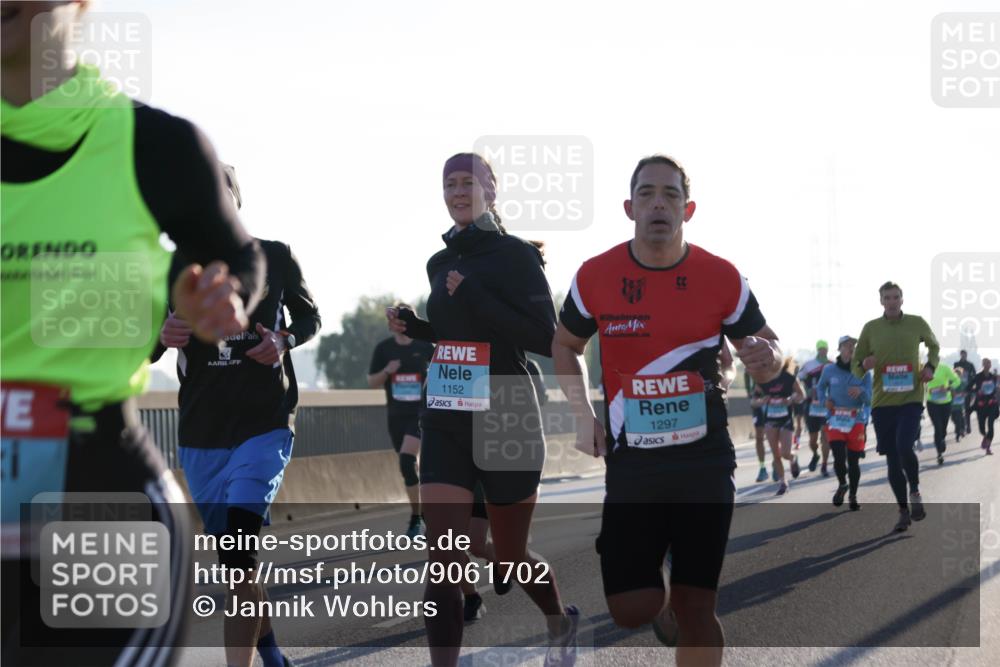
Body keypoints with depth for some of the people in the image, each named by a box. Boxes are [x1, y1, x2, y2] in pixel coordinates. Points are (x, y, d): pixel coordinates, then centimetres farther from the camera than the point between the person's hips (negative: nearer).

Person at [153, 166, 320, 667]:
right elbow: (139, 357, 7)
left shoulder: (274, 258, 0)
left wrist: (285, 340, -8)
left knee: (237, 554, -21)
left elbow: (309, 316, 15)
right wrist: (162, 338, -17)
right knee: (234, 559, 12)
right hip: (200, 435, 3)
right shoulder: (173, 268, 3)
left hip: (265, 426, -3)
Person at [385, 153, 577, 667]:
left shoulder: (515, 254, -9)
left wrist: (473, 296, -21)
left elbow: (545, 339, -16)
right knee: (442, 558, -8)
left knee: (509, 556, 11)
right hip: (444, 422, 5)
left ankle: (561, 624, 41)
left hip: (506, 422, -5)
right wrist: (414, 327, 4)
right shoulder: (440, 263, 11)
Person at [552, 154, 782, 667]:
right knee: (630, 610, -3)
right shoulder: (595, 277, -2)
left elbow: (764, 348, 7)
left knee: (696, 608, -1)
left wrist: (767, 360, -18)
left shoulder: (721, 278, -4)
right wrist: (584, 416, 2)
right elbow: (564, 345, 15)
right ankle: (662, 604, 33)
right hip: (631, 461, 1)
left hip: (705, 459, -1)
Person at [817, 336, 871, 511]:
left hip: (856, 421, 0)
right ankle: (842, 485, 18)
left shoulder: (863, 372, 0)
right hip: (835, 420, 0)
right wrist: (824, 400, 2)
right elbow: (820, 387, 22)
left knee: (853, 461, 2)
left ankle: (853, 497, 20)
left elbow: (869, 399, -4)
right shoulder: (829, 370, 3)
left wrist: (861, 391, -26)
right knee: (839, 458, -13)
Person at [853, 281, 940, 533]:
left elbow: (933, 346, 22)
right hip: (882, 401, 2)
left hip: (911, 399, -2)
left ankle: (915, 492, 4)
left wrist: (930, 367, 2)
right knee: (892, 458, 5)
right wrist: (864, 365, -17)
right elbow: (855, 368, 7)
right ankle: (904, 511, 19)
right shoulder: (871, 328, 2)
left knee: (904, 446, -22)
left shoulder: (916, 323, 1)